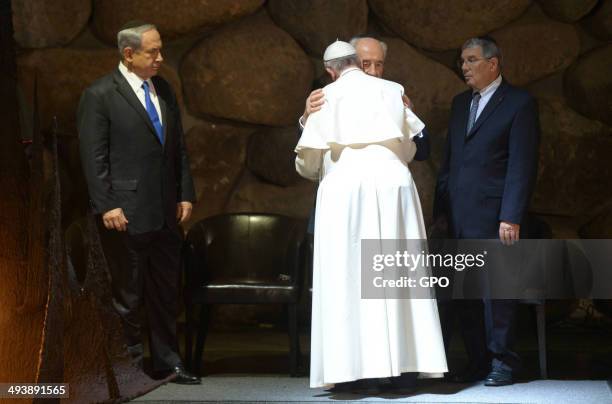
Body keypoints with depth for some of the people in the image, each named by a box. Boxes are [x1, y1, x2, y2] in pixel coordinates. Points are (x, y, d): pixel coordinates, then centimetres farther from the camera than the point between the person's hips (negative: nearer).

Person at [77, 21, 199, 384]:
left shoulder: (164, 90, 12)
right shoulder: (100, 95, -7)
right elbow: (93, 157, -9)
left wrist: (185, 194, 9)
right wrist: (106, 206, -14)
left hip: (166, 213, 6)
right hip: (126, 214, -6)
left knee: (167, 293, 12)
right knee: (128, 295, 3)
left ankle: (167, 362, 22)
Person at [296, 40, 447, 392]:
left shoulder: (328, 97, 6)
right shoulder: (393, 91, 14)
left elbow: (307, 159, 4)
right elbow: (413, 146, 20)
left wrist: (317, 172, 27)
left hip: (346, 187, -2)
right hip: (393, 183, 3)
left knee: (348, 276, 0)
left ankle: (353, 368, -5)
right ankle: (398, 365, 4)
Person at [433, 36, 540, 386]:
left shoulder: (519, 103, -3)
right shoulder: (460, 103, 18)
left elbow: (523, 165, -9)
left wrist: (511, 217, -15)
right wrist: (440, 207, 12)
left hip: (493, 216, -6)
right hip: (459, 218, 6)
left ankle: (502, 362, 8)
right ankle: (478, 362, 15)